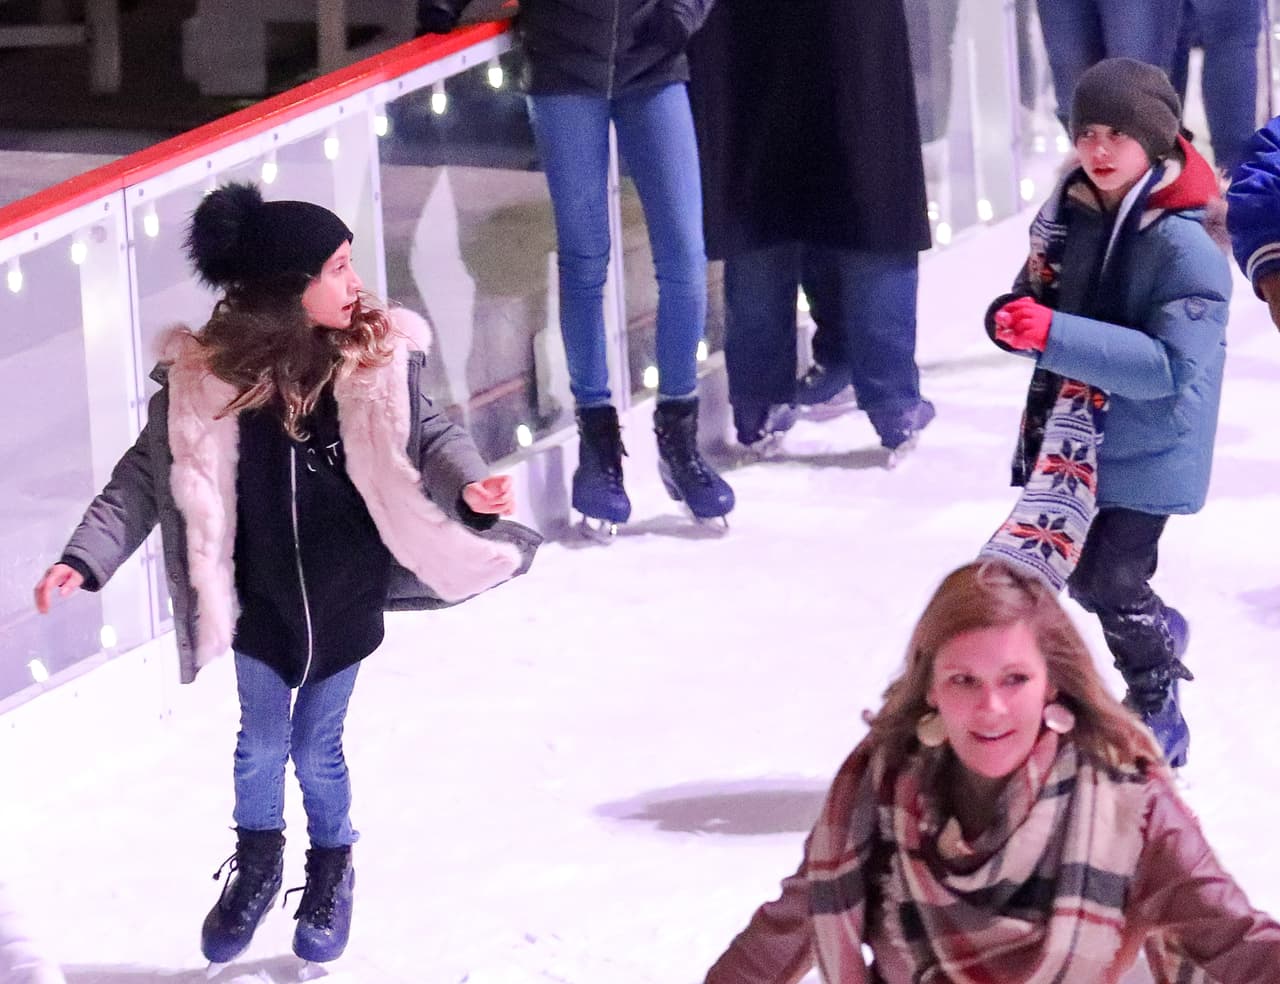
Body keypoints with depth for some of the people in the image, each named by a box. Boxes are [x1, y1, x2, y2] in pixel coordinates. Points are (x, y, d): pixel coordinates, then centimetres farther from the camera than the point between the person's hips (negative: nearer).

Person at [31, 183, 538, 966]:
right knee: (261, 741, 14)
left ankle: (333, 871, 38)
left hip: (344, 597, 0)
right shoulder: (208, 372, -17)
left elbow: (429, 437, -8)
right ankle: (257, 865, 41)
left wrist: (468, 488, -30)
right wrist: (85, 560, -18)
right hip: (259, 595, 0)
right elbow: (148, 474, -10)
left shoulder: (378, 356, -15)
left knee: (317, 747, 11)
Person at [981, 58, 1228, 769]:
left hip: (1149, 446, -7)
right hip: (1075, 431, 7)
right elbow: (1041, 293, 12)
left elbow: (1170, 367, -30)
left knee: (1112, 582, -4)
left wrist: (1055, 334, -38)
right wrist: (1015, 316, -13)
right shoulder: (1074, 211, -3)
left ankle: (1159, 716, 15)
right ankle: (1162, 635, 45)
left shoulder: (1185, 245, -24)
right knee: (1083, 571, 19)